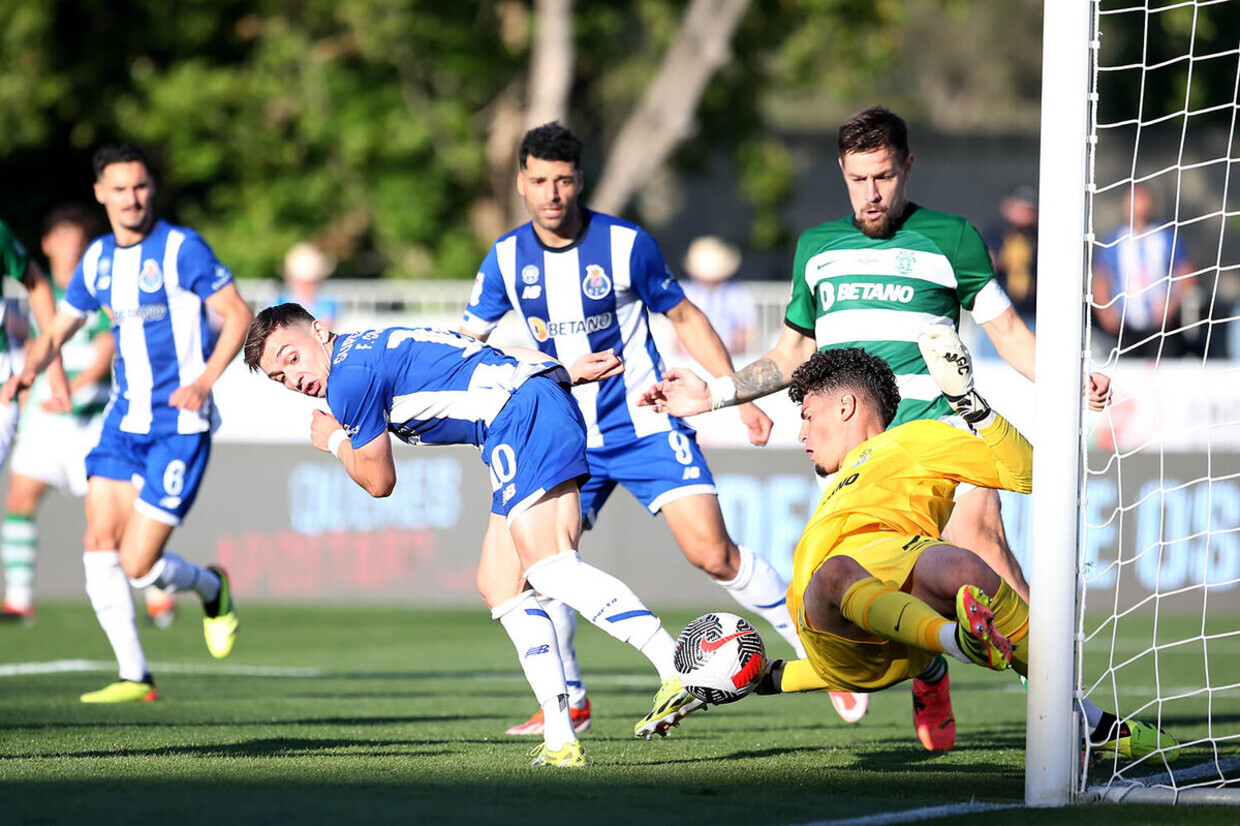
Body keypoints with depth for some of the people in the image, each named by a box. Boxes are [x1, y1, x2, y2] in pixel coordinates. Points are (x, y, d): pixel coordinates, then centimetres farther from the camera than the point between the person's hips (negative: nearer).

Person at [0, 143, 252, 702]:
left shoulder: (181, 248, -10)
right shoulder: (98, 259, 9)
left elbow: (238, 315, -8)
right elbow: (59, 329, 18)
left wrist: (205, 381, -21)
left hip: (179, 425, -6)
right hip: (124, 420, 6)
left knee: (137, 566, -10)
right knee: (99, 542, -6)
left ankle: (211, 589, 22)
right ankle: (134, 676, 3)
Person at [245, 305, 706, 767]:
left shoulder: (349, 376, -4)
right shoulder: (380, 348, 27)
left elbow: (378, 481, 5)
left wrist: (335, 442, 23)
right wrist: (563, 373, 28)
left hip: (525, 414, -10)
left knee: (551, 568, -25)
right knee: (499, 586, 6)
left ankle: (679, 670, -40)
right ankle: (559, 741, -1)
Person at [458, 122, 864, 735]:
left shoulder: (626, 244, -10)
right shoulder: (505, 259, -3)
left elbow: (683, 317, 3)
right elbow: (467, 342, 8)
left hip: (645, 426, -3)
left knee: (712, 552, -14)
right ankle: (569, 701, 10)